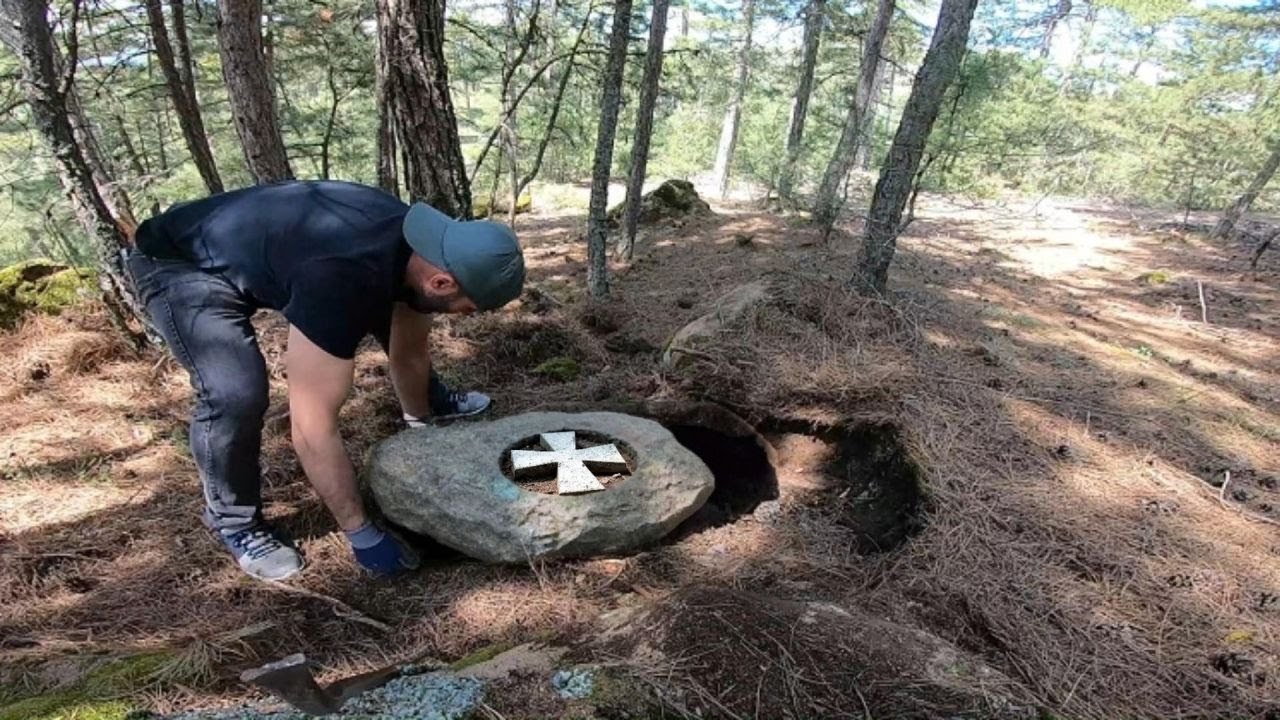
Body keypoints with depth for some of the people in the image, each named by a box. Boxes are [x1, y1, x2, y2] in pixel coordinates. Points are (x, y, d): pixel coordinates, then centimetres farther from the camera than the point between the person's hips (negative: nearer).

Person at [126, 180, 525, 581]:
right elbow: (312, 428, -40)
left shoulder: (421, 245, -17)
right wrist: (362, 535, -32)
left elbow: (410, 352, -1)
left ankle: (430, 404, 37)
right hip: (179, 263, -7)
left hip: (262, 244, 8)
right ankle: (234, 521, 0)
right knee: (236, 393, -28)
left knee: (399, 318, 10)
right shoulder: (344, 280, -43)